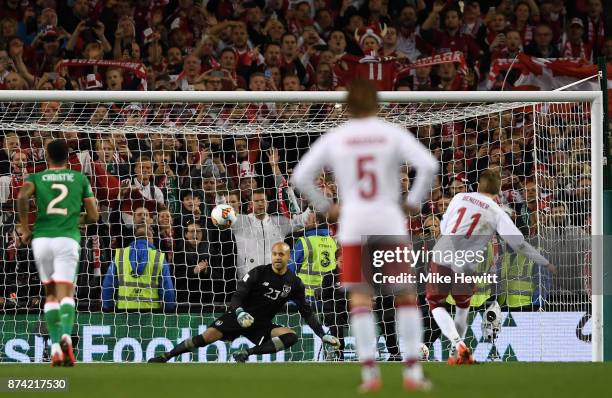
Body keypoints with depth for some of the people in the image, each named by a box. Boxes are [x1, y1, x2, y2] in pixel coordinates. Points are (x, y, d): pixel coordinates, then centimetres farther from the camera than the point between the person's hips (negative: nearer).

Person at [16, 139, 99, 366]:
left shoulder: (36, 178, 13)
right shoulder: (80, 179, 15)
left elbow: (22, 197, -10)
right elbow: (93, 216, 13)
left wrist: (25, 229, -1)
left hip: (41, 239, 1)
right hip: (68, 239, -1)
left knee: (50, 293, 14)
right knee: (66, 292, -9)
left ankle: (55, 347, 6)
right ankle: (66, 335, -37)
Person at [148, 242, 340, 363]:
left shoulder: (294, 283, 2)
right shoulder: (259, 273, -7)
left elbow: (306, 311, 7)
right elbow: (237, 296, -10)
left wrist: (323, 334, -1)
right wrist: (240, 312, -31)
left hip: (263, 325, 3)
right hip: (241, 317, -3)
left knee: (291, 336, -23)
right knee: (209, 335, -22)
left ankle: (247, 353, -31)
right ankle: (164, 357, -16)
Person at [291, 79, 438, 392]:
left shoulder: (333, 139, 5)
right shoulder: (393, 134, 1)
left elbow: (301, 177, 1)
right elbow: (428, 166, -11)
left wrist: (325, 208, 11)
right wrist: (414, 202, 0)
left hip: (353, 225, 1)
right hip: (390, 223, -1)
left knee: (360, 300, 5)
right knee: (406, 297, 7)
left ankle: (369, 372, -5)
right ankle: (412, 371, -1)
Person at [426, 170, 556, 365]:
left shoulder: (460, 197, 10)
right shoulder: (497, 213, 4)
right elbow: (518, 243, 2)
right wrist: (545, 263, 11)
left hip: (441, 258, 1)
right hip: (465, 266, -1)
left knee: (436, 304, 15)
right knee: (463, 306, 25)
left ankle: (457, 343, -6)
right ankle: (457, 353, 26)